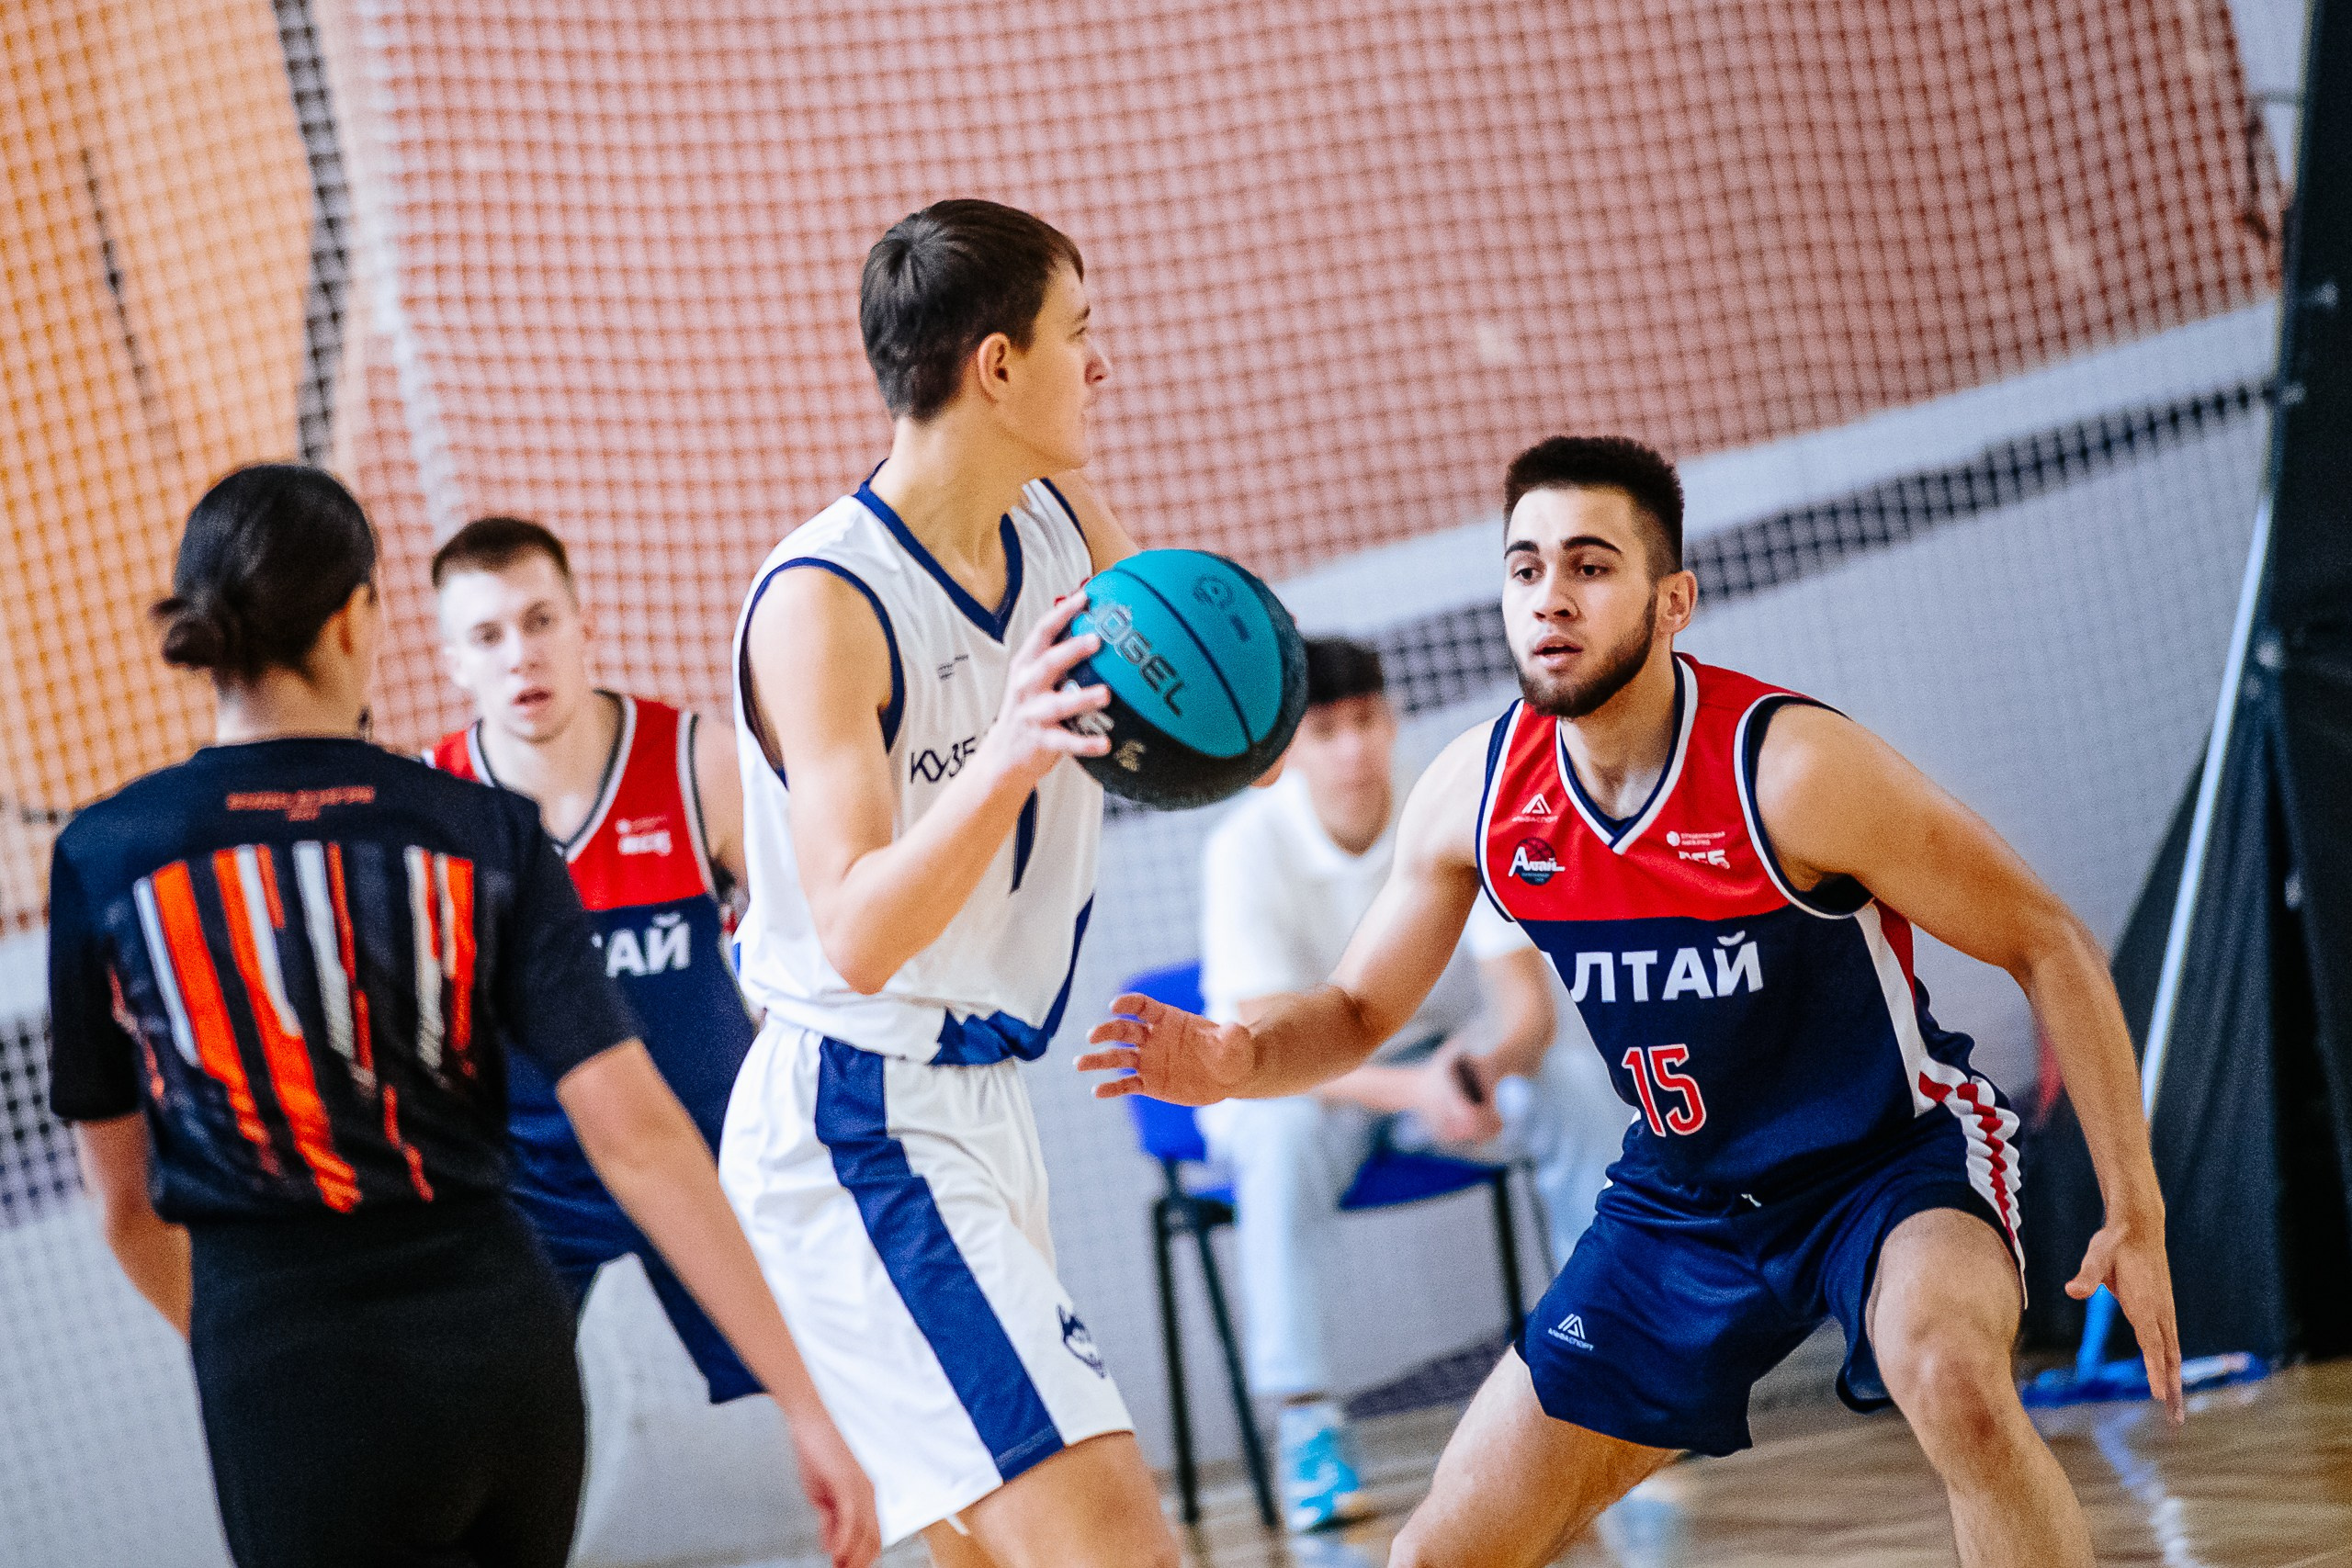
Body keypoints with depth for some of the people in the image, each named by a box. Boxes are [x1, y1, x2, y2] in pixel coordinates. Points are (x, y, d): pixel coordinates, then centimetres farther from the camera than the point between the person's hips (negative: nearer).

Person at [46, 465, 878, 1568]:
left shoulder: (103, 857, 0)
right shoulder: (485, 832, 1)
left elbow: (125, 1202, 9)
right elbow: (635, 1134, -7)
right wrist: (804, 1404, -6)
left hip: (292, 1389, -3)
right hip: (503, 1341, 3)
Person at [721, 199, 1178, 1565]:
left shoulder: (1068, 530, 4)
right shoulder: (820, 603, -19)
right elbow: (860, 935, -26)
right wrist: (1007, 758, -41)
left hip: (980, 1106, 9)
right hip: (855, 1135, -9)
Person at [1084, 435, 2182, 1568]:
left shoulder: (1789, 767, -25)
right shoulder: (1472, 795, -11)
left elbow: (2046, 945, -16)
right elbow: (1359, 1010, 4)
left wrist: (2136, 1212, -18)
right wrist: (1239, 1060, -20)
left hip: (1895, 1158, -5)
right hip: (1686, 1198, 5)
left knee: (1950, 1377, -38)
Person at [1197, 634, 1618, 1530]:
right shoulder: (1249, 850, -23)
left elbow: (1530, 1002, -21)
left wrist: (1488, 1066, -46)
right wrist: (1416, 1091, -45)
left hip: (1439, 1053, 2)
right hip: (1288, 1078, -2)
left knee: (1571, 1091, -26)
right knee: (1285, 1136, -37)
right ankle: (1306, 1423, -33)